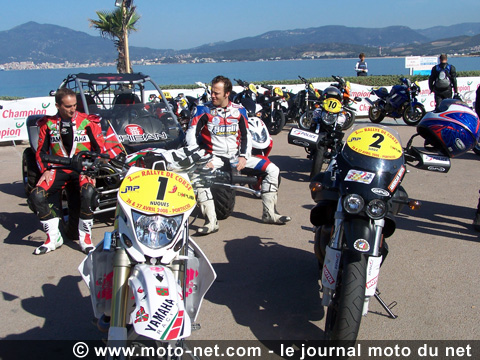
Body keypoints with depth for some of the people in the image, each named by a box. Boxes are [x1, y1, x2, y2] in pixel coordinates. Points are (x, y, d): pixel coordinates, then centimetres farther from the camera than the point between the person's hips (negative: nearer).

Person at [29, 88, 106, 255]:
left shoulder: (88, 122, 2)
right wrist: (46, 170, -5)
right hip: (59, 170, 3)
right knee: (36, 197, -21)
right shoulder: (48, 124, 8)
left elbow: (100, 148, 2)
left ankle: (85, 238, -16)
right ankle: (54, 238, -4)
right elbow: (41, 151, 13)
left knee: (88, 193, -35)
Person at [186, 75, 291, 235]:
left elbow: (246, 136, 9)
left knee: (273, 170, -11)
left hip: (237, 156, 3)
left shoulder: (239, 110, 8)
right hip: (214, 157, -3)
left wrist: (243, 156, -7)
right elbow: (191, 133, -9)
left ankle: (269, 214, -4)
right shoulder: (203, 109, -1)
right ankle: (211, 221, -34)